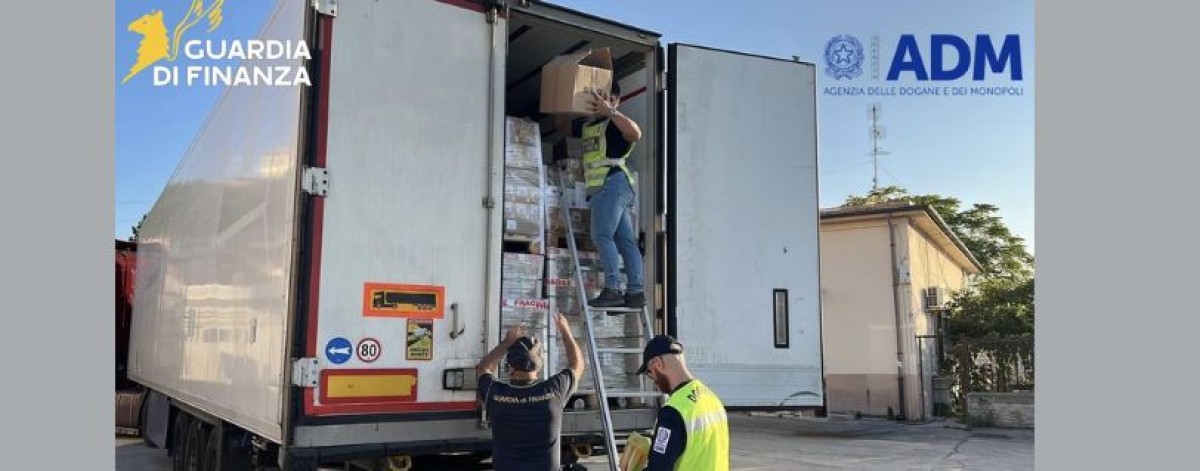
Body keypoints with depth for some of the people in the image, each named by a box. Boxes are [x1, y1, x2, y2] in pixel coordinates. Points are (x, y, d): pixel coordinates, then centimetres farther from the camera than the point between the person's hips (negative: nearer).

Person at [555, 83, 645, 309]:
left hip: (613, 182, -9)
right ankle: (636, 291, 2)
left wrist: (609, 111, -19)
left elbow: (635, 134, -20)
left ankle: (612, 290, -20)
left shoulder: (614, 122, 0)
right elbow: (561, 125, 33)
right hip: (603, 187, 9)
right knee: (626, 241, 3)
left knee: (602, 235, -16)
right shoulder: (587, 124, 26)